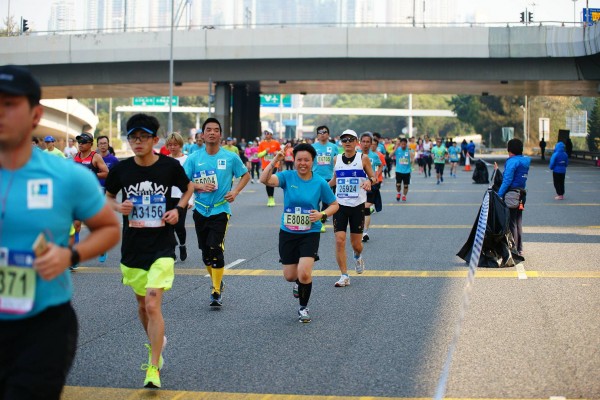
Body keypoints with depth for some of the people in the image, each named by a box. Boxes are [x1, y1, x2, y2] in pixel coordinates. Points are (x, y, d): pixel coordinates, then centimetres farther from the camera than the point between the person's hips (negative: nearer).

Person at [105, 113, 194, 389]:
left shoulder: (170, 166, -7)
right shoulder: (121, 169, -3)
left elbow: (188, 188, 11)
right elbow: (108, 197, 13)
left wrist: (179, 209, -7)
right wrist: (118, 207, -9)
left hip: (162, 247, -3)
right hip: (132, 248, 3)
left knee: (153, 304, -15)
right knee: (142, 305, 17)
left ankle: (153, 368, -9)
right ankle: (156, 343, 46)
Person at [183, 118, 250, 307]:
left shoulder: (231, 157, -2)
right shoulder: (194, 158, 2)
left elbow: (246, 175, 10)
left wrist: (235, 191, -6)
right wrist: (200, 186, -15)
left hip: (221, 210, -3)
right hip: (200, 210, 3)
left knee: (215, 249, -15)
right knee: (205, 251, 10)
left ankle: (216, 292, -7)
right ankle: (217, 282, 33)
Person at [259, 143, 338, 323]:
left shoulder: (320, 183, -6)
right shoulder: (287, 177, -6)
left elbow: (334, 204, 4)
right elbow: (265, 179, -23)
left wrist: (322, 215, -14)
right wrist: (274, 161, -33)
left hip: (310, 234, -2)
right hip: (288, 233, 2)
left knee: (304, 274, -16)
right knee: (289, 276, 11)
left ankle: (303, 307, 9)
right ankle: (300, 281, 50)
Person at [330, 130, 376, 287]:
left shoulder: (363, 158, -2)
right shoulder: (337, 159, 6)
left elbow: (373, 177, 3)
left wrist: (369, 180, -18)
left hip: (357, 205, -2)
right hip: (340, 204, 2)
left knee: (356, 243, 5)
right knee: (339, 240, -11)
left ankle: (358, 256, 42)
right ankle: (344, 276, -3)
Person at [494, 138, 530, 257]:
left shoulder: (512, 161, -14)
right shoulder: (525, 161, 11)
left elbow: (507, 180, -20)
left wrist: (499, 195, -20)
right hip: (521, 193, 9)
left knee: (511, 223, -3)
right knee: (518, 222, 15)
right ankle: (519, 249, 20)